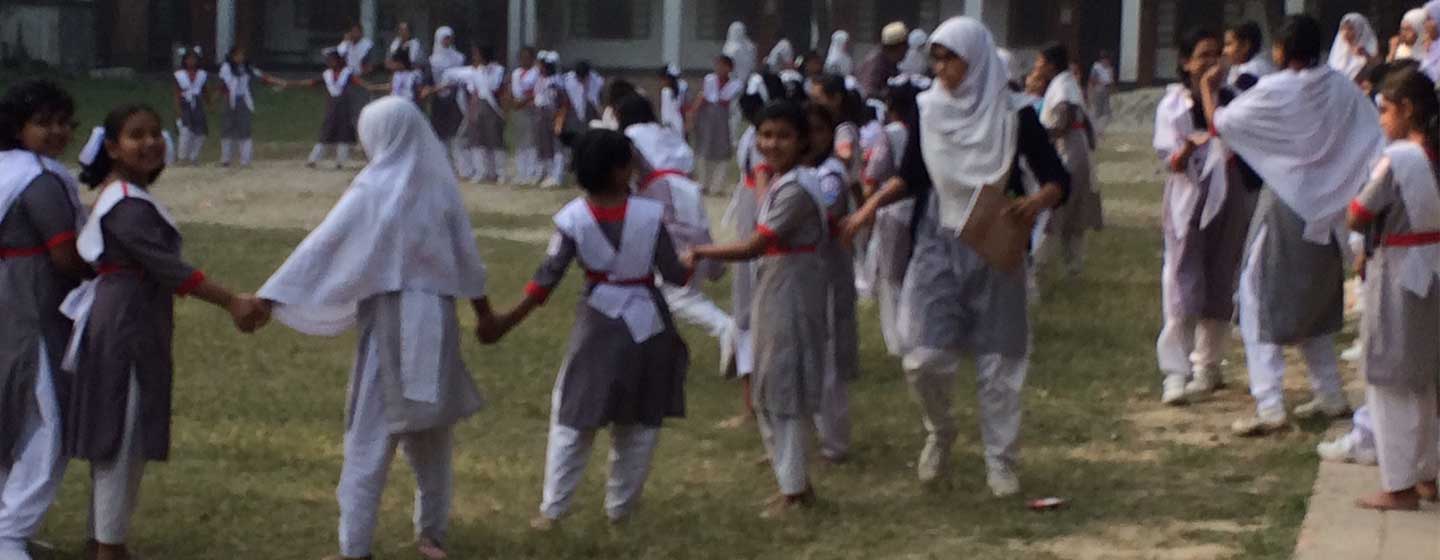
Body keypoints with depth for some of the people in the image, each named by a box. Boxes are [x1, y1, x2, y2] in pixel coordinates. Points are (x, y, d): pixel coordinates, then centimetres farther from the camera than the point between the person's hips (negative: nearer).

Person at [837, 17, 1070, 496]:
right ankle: (939, 432, 23)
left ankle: (1001, 461, 17)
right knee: (925, 359, -6)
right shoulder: (927, 110, -1)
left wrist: (1036, 202, -28)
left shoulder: (1014, 114, -9)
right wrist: (872, 204, -4)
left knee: (998, 361, 3)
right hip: (938, 247, 2)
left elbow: (1058, 179, -7)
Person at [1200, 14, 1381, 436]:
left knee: (1261, 302, 0)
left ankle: (1269, 407, -10)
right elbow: (1375, 141, -2)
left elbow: (1218, 123, -6)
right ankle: (1330, 396, 26)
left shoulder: (1274, 92, -16)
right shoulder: (1342, 88, -2)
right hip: (1323, 211, 6)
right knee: (1313, 304, 22)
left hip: (1284, 208, -5)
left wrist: (1208, 88, 12)